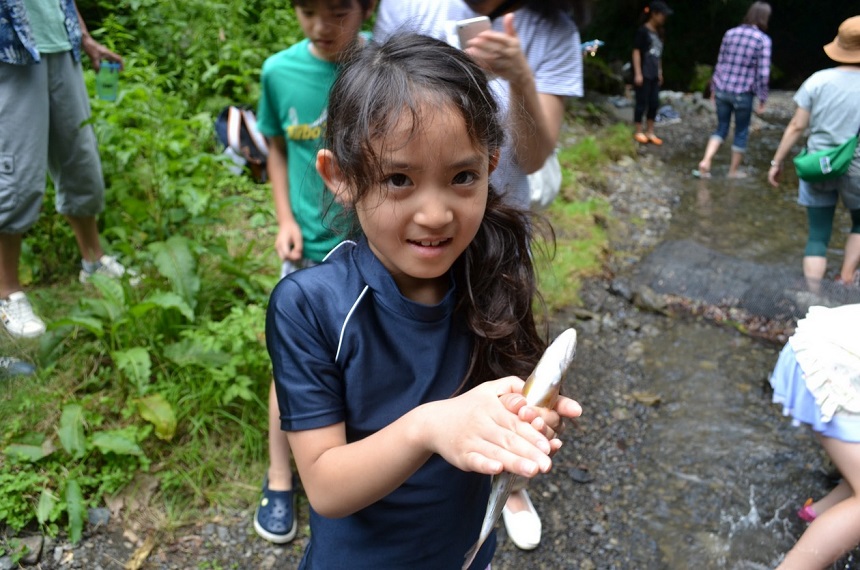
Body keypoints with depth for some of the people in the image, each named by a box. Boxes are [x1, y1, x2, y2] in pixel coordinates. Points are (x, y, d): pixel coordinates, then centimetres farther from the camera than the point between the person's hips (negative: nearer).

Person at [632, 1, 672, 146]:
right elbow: (636, 52, -11)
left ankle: (650, 132, 17)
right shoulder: (643, 31, -9)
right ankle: (638, 132, 11)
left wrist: (660, 72, 17)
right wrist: (638, 73, -15)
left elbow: (658, 54, 17)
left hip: (654, 75, 7)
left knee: (654, 103, 8)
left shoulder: (658, 32, 13)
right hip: (643, 74, -7)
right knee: (642, 103, 0)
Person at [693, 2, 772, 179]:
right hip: (743, 94, -4)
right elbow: (763, 73, -11)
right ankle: (734, 171, 22)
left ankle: (705, 162, -2)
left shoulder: (730, 33, 4)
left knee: (721, 128, 16)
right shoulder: (763, 40, -9)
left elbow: (720, 63, 8)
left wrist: (713, 88, 17)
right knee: (741, 132, 12)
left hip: (722, 90, 4)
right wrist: (762, 99, -4)